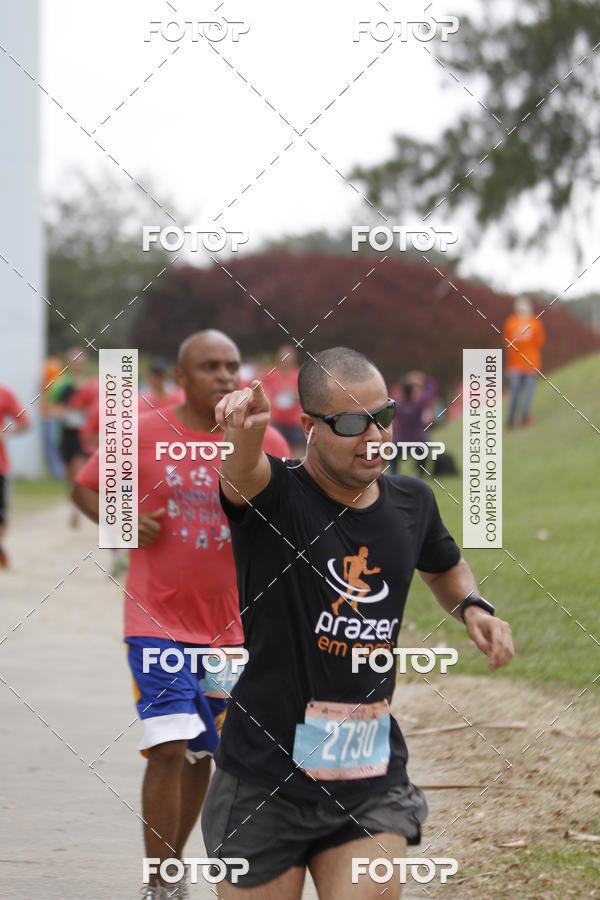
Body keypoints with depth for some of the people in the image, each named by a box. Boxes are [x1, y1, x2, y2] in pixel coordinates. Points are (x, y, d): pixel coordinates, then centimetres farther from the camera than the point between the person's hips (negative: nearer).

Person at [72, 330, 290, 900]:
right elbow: (85, 488, 9)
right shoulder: (141, 434, -3)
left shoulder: (267, 445, 1)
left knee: (202, 753, 14)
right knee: (169, 747, -16)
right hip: (157, 619, -3)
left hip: (231, 627, 3)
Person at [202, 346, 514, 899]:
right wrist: (245, 431, -59)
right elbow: (243, 472, -35)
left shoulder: (412, 503, 7)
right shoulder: (274, 497, -9)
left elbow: (444, 566, 30)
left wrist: (472, 606, 7)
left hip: (373, 780, 3)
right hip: (266, 779, -3)